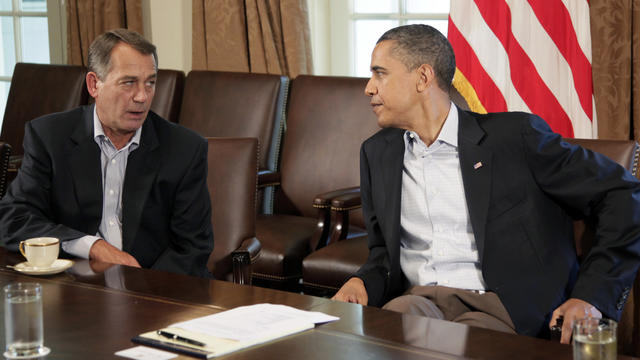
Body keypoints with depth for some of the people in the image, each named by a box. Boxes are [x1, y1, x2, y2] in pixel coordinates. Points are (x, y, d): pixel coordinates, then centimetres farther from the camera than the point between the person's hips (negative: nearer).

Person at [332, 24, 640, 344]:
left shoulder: (514, 136, 0)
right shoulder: (376, 153, 17)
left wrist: (591, 298, -8)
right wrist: (364, 282, 1)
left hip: (503, 307, -3)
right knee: (400, 312, -34)